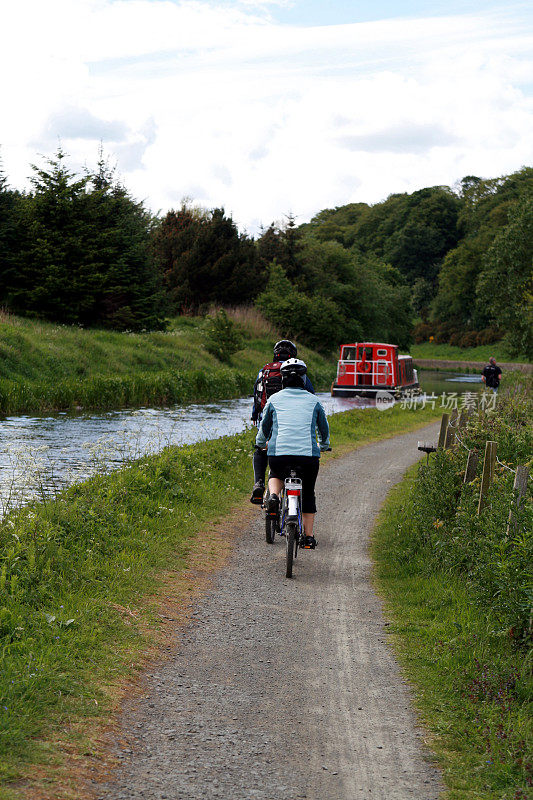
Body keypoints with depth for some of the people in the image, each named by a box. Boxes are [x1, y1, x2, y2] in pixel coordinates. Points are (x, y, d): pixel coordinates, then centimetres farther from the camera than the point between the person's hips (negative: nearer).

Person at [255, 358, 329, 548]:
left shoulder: (274, 399, 10)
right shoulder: (313, 401, 11)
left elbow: (264, 428, 20)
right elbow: (324, 429, 23)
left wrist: (260, 444, 42)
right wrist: (323, 445, 45)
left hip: (279, 454, 0)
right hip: (309, 455, 0)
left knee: (276, 475, 33)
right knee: (308, 493, 19)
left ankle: (274, 495, 1)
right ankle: (309, 536, 17)